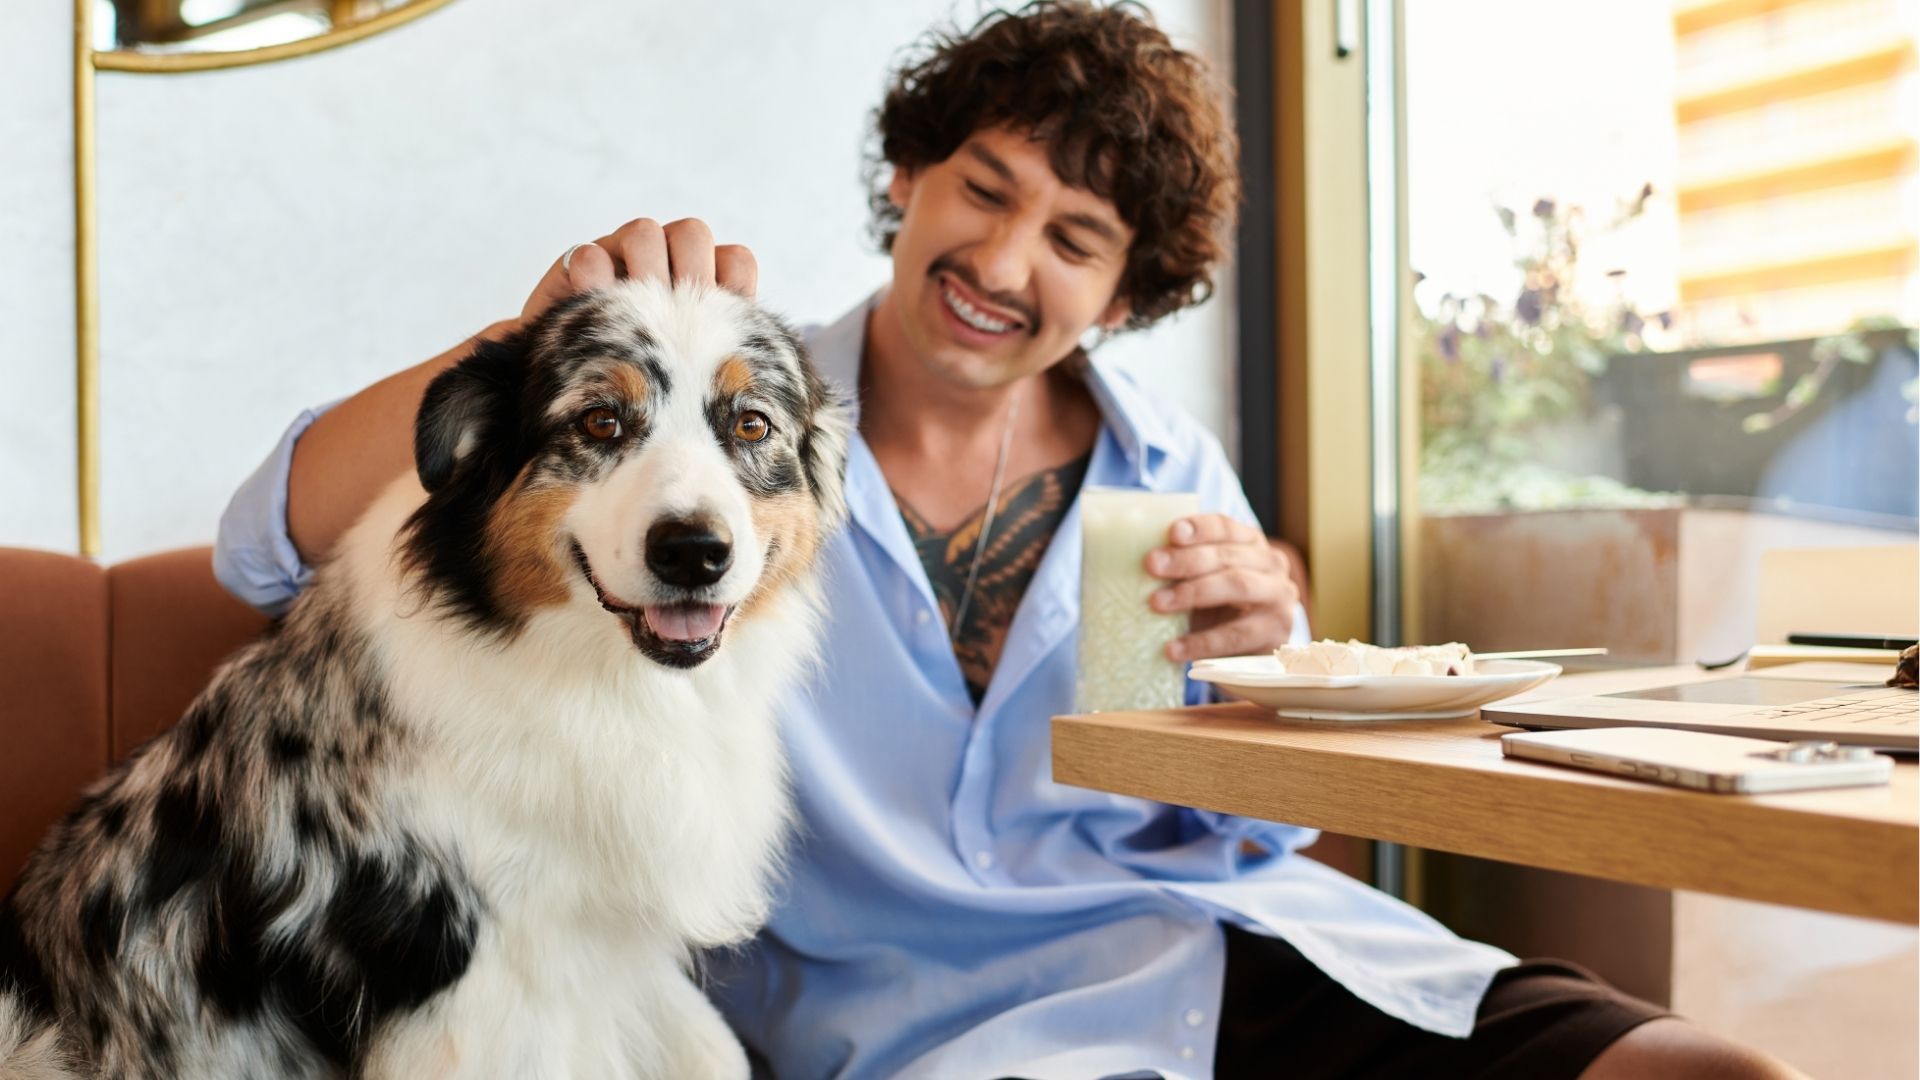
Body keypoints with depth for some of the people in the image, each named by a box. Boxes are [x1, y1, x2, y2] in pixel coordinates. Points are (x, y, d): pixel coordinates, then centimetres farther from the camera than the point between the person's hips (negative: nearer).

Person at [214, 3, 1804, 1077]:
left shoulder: (1167, 470, 11)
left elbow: (1258, 829, 13)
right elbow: (280, 546, -7)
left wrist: (1269, 652, -9)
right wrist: (537, 334, -23)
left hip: (1247, 948, 5)